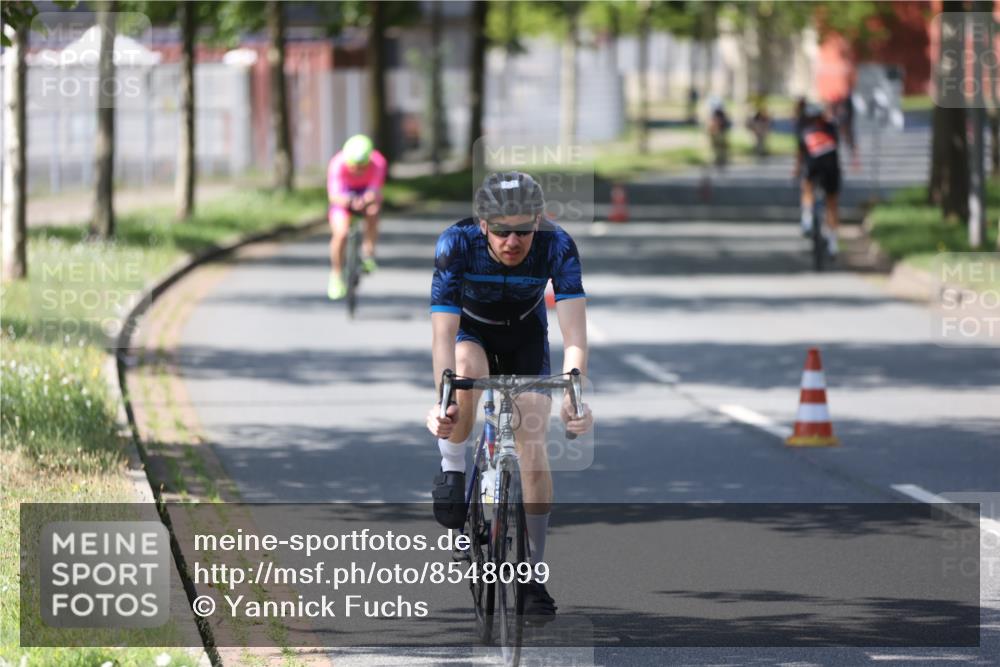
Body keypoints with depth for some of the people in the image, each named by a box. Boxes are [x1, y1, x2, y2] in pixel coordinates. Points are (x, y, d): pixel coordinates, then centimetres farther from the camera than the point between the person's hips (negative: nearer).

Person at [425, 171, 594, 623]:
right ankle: (452, 471, -14)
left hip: (525, 336, 1)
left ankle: (534, 571, 1)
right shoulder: (457, 244, -34)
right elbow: (443, 331, -40)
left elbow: (574, 330, -40)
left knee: (533, 450, -11)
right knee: (466, 369, -37)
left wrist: (574, 395, -56)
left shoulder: (557, 246, -32)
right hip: (471, 328, -1)